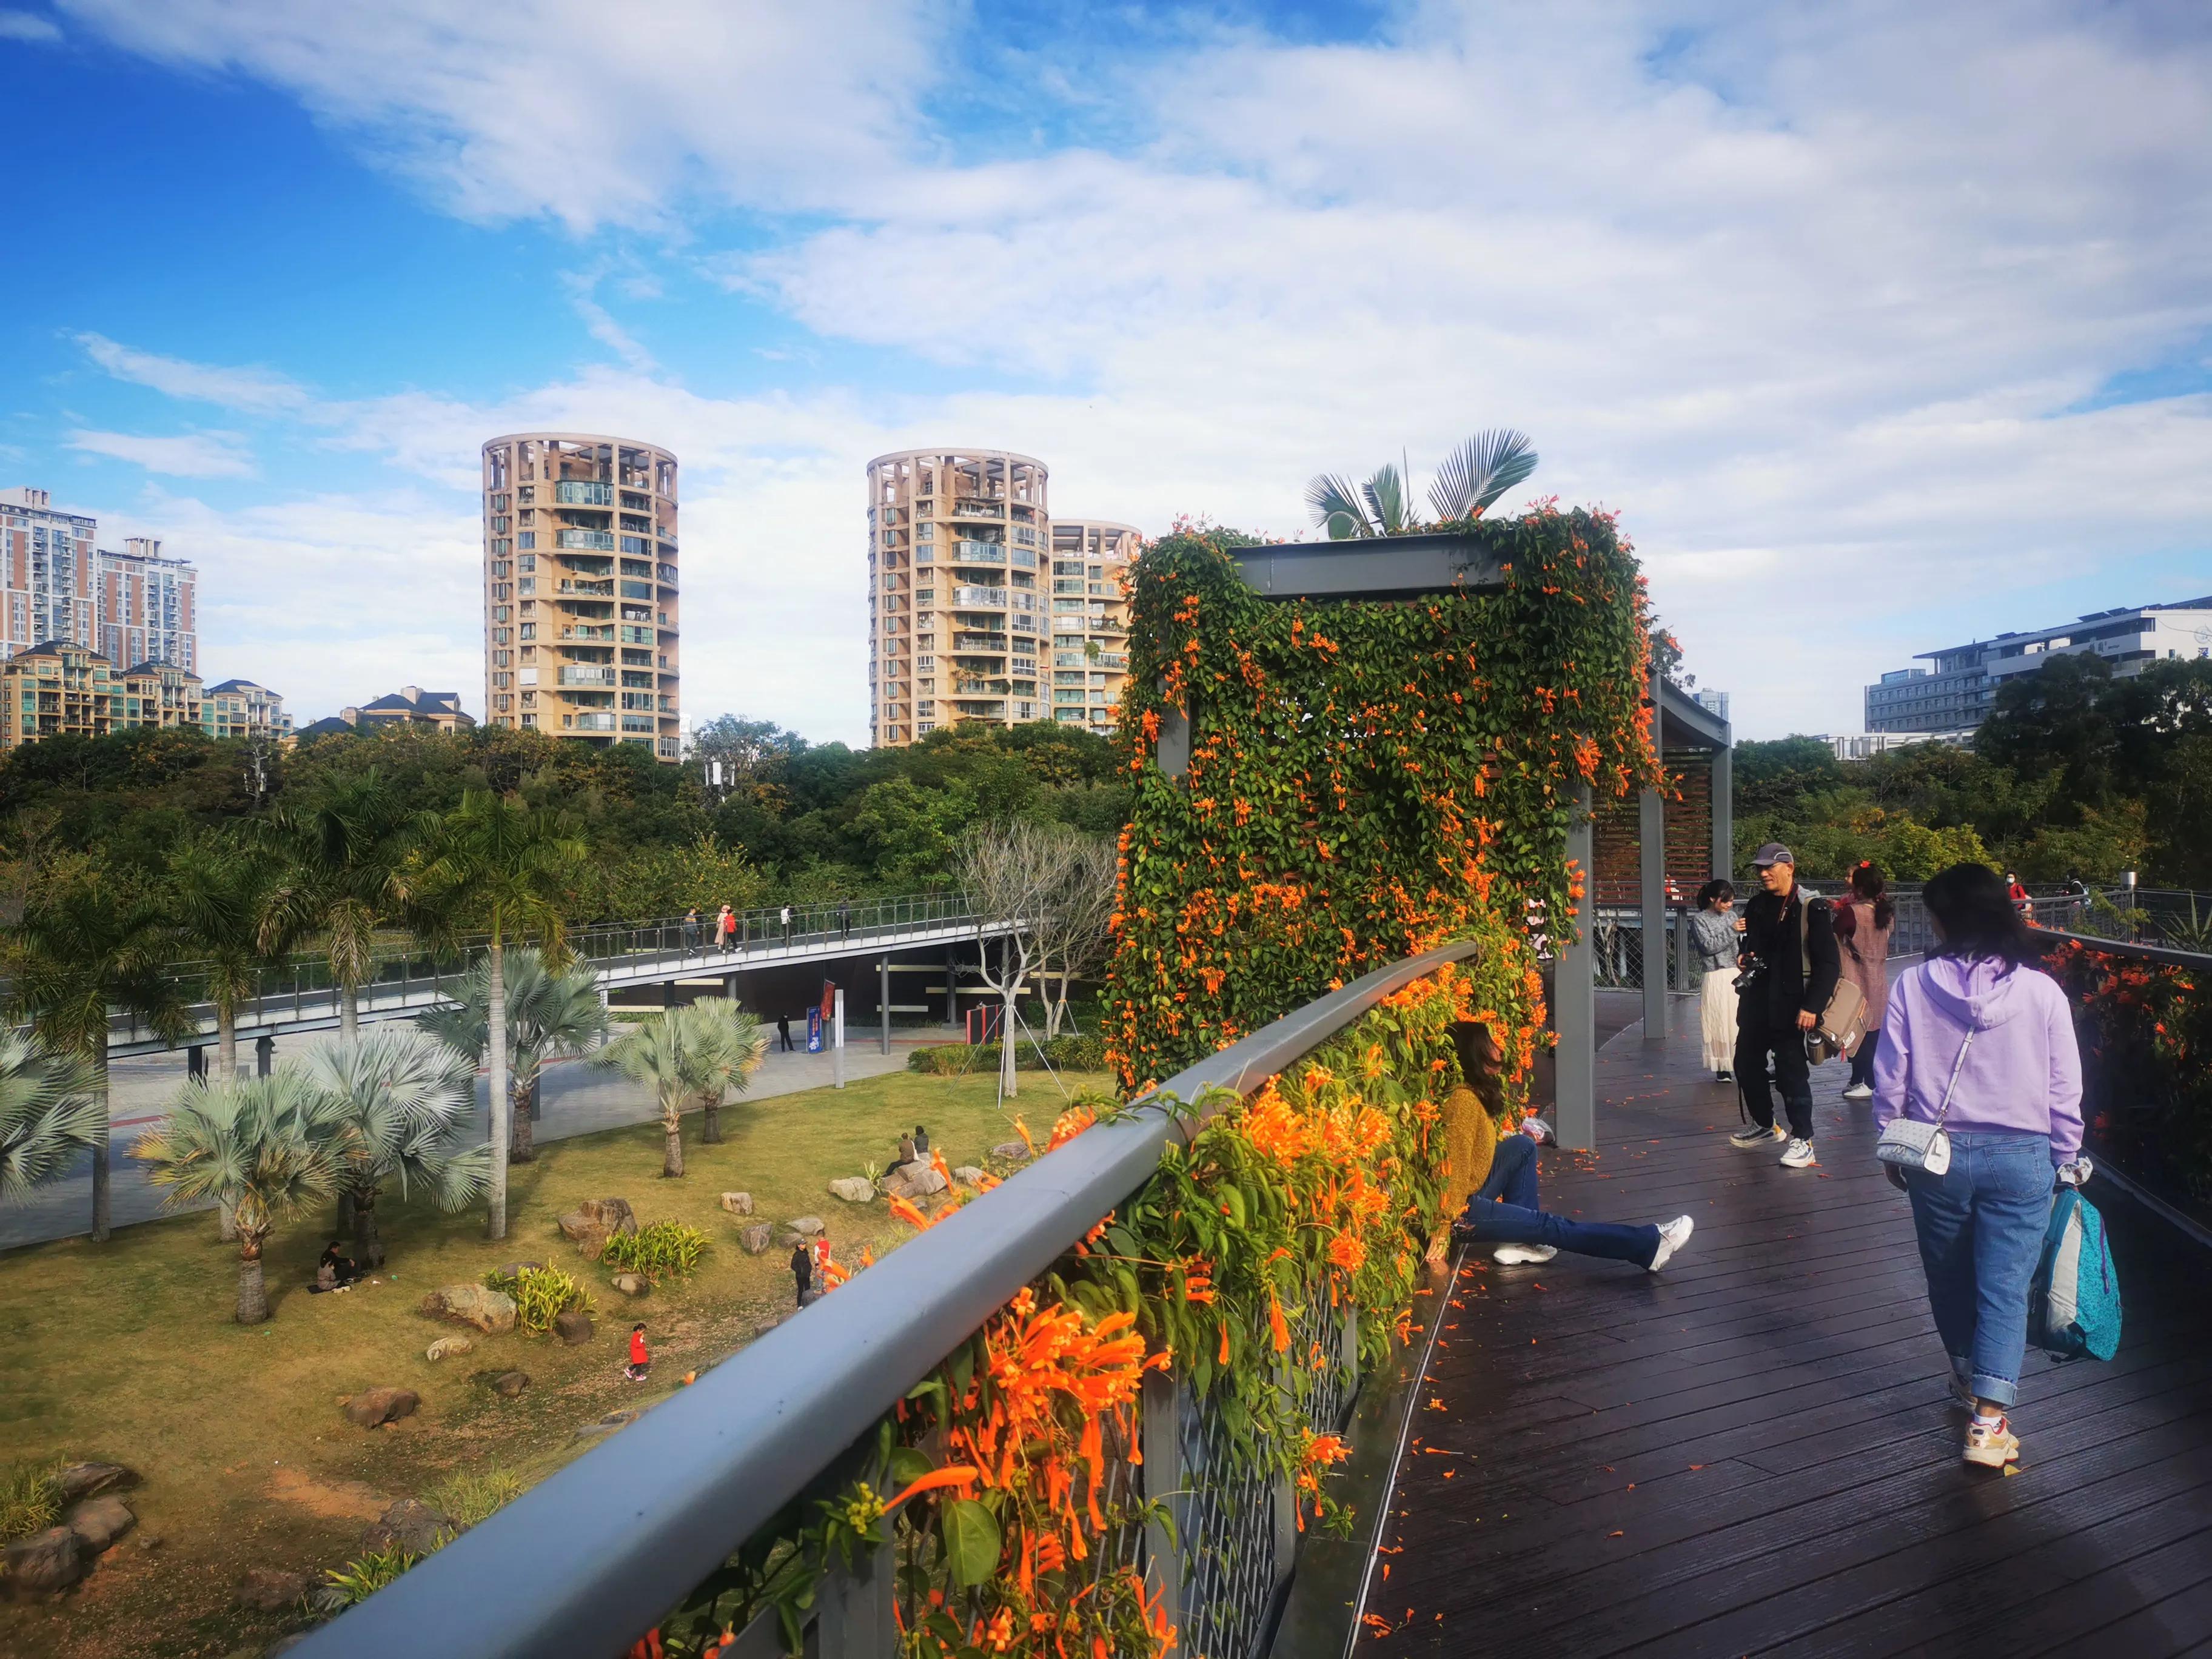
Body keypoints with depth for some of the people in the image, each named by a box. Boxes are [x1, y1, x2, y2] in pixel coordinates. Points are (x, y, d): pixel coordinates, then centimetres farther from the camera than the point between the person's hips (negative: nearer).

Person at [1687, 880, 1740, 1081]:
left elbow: (1738, 948, 18)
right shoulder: (1699, 920, -2)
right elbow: (1708, 946, -12)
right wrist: (1732, 930, -15)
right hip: (1716, 979, -4)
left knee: (1739, 1021, -2)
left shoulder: (1730, 918, 12)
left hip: (1736, 976, 4)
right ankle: (1723, 1069, 7)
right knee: (1719, 1023, -1)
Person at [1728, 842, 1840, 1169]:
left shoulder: (1811, 909, -11)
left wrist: (1812, 1006, -20)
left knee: (1791, 1071, -4)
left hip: (1789, 1005, -7)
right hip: (1756, 1003, 8)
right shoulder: (1757, 906, 11)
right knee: (1746, 1065, 15)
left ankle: (1801, 1139, 9)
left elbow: (1828, 963, -13)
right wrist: (1745, 957, 4)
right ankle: (1764, 1125, 33)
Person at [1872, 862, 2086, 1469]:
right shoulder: (2042, 991, -8)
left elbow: (1890, 1080, -4)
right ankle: (1988, 1421, 0)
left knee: (1949, 1278, 20)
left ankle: (1967, 1378, 41)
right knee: (2005, 1289, 5)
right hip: (2021, 1158, 0)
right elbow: (2065, 1090, -2)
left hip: (1937, 1155, 1)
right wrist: (2065, 1161, 12)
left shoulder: (1913, 986, -9)